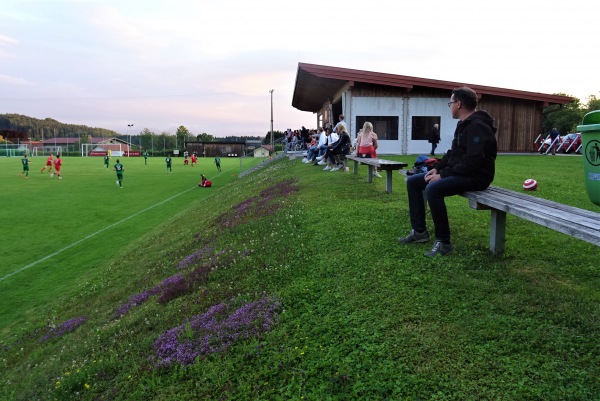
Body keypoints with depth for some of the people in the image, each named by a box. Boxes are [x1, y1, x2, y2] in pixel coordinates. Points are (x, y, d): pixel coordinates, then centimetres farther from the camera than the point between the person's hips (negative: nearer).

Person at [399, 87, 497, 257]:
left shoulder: (478, 126, -18)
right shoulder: (463, 124, 15)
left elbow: (473, 161, -26)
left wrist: (443, 175, -22)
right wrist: (437, 169, 3)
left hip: (475, 177, -10)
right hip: (458, 172, 11)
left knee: (433, 189, -35)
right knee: (413, 182, 4)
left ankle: (443, 243, -22)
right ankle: (419, 231, 8)